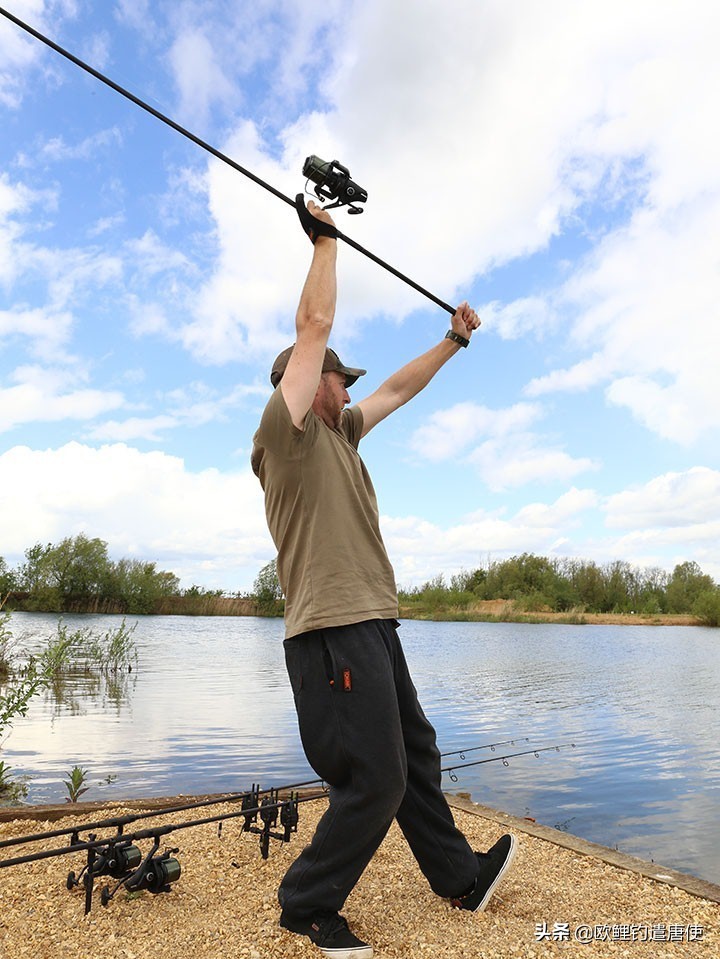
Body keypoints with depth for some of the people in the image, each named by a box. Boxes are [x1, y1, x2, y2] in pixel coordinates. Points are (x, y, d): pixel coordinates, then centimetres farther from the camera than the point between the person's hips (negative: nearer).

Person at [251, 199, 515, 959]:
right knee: (374, 781, -4)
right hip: (333, 630, -10)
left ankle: (460, 877, 37)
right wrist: (324, 237, 2)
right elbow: (314, 324, -10)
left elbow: (399, 389, 28)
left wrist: (454, 340, 32)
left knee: (414, 759, 20)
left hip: (372, 625, 10)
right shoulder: (287, 430, -6)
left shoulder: (338, 435, 18)